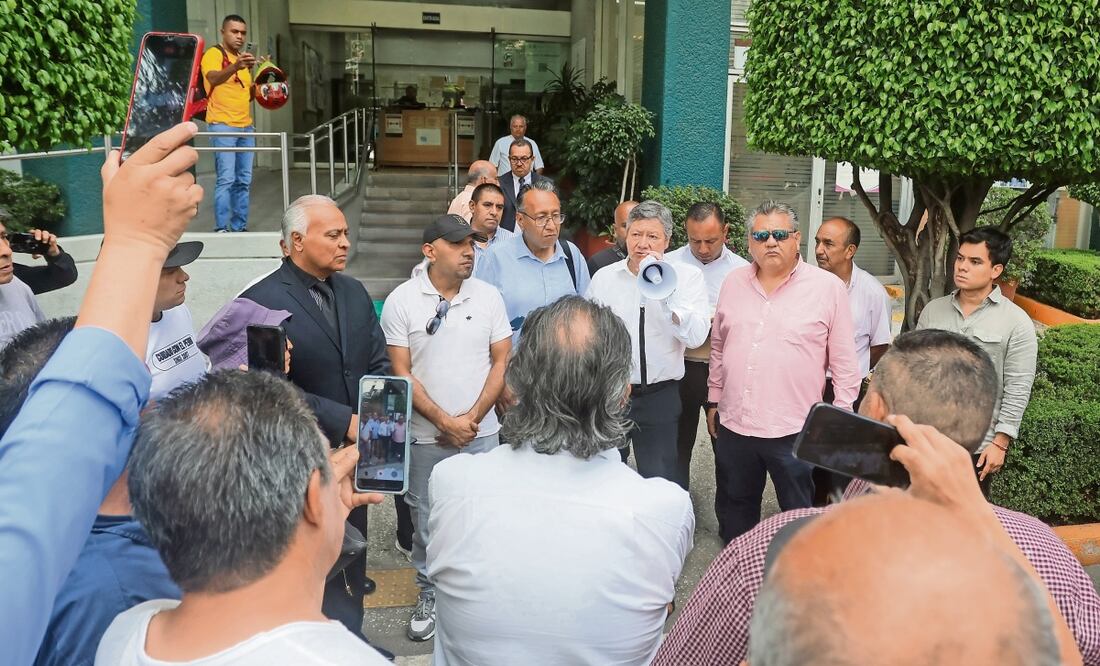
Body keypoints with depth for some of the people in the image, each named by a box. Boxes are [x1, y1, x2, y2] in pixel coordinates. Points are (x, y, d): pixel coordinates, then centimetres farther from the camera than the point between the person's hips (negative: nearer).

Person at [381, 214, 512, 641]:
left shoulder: (488, 297, 0)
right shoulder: (402, 300, -6)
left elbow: (502, 362, 2)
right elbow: (401, 373, -6)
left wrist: (472, 418, -6)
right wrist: (444, 421, -11)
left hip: (481, 432, 2)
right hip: (425, 435, -1)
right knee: (427, 521, 11)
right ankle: (429, 595, 29)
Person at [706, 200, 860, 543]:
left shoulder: (828, 287, -7)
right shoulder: (734, 283, 7)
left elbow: (844, 361, -3)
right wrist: (714, 400, 16)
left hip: (797, 432, -4)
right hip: (733, 424, 4)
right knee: (734, 514, 19)